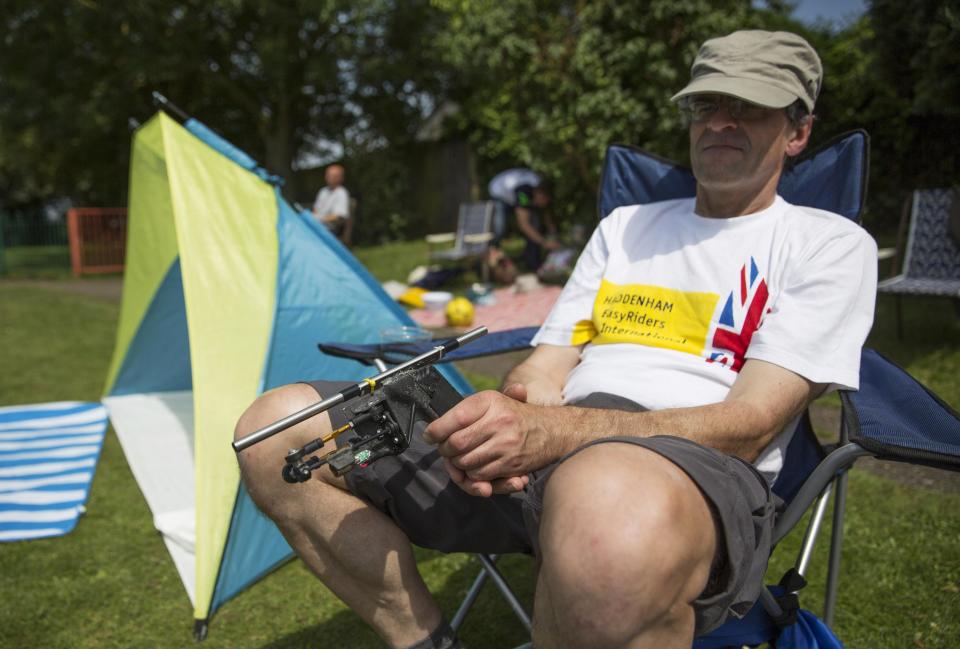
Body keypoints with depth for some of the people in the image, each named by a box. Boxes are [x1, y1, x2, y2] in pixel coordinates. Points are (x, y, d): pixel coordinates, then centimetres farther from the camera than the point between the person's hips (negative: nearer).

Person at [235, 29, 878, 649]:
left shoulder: (830, 244, 7)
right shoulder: (626, 224, 23)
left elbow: (750, 424, -8)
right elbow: (546, 368, 16)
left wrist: (555, 430, -23)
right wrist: (503, 421, -12)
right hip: (536, 461, 6)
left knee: (610, 509, -46)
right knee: (278, 428, -5)